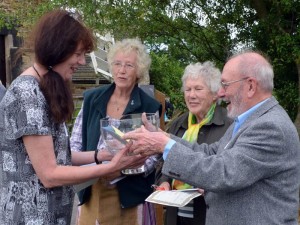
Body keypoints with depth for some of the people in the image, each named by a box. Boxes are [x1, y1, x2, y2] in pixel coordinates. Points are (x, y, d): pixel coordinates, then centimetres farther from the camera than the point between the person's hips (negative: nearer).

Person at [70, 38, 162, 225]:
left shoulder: (150, 107, -6)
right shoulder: (92, 98, 3)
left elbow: (153, 155, -6)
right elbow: (76, 141, 8)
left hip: (129, 193, -2)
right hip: (91, 190, 2)